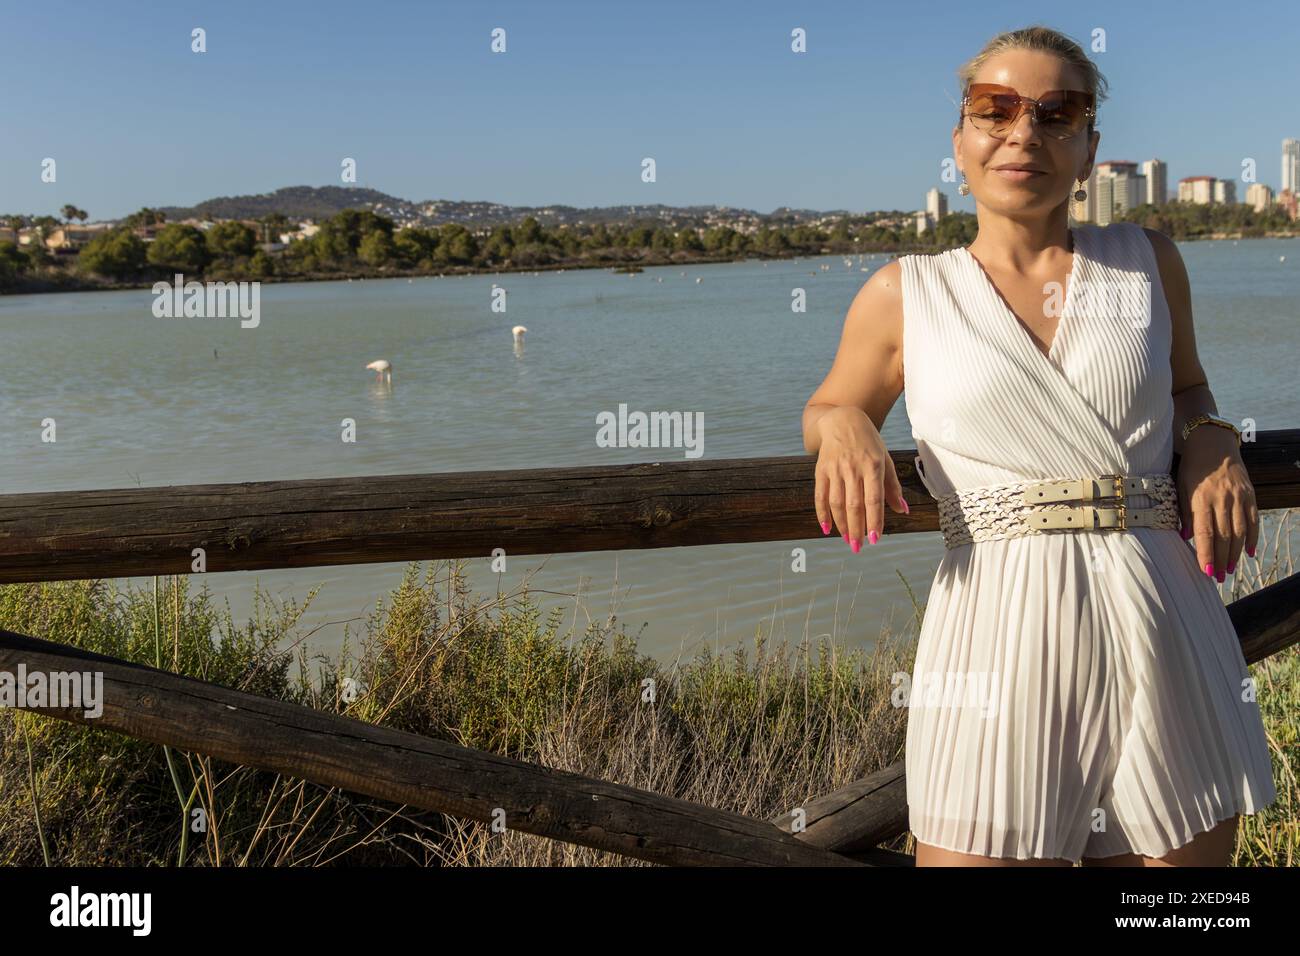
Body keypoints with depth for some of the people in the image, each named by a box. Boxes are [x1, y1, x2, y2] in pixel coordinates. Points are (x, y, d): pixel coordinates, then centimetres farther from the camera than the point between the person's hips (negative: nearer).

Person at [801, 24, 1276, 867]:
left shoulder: (1148, 262, 11)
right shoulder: (904, 296, 6)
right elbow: (829, 410, 19)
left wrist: (1211, 441, 4)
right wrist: (845, 428, -5)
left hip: (1167, 636, 3)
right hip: (1001, 642, -2)